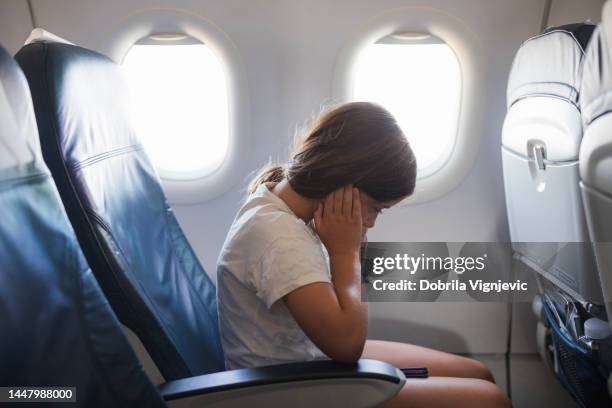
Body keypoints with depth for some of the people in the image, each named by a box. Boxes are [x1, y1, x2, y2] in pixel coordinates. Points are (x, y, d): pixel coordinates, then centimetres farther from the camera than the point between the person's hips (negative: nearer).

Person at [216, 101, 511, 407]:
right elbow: (346, 341, -31)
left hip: (318, 359, 9)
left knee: (477, 375, 11)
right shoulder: (277, 235, -29)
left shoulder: (279, 198, -1)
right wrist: (345, 249, -22)